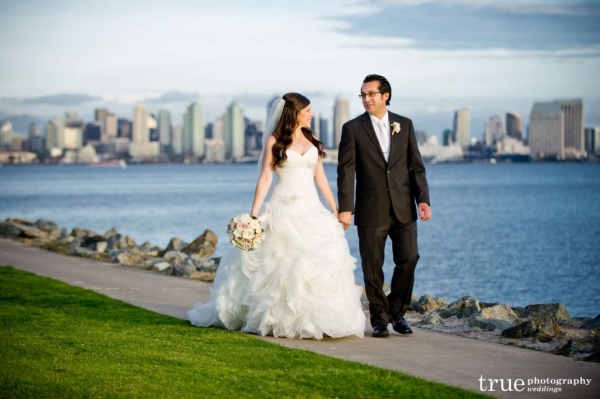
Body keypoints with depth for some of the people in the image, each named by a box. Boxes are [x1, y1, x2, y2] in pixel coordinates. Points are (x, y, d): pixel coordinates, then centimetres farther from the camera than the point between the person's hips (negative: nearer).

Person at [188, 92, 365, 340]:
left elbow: (320, 177, 14)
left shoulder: (312, 141, 12)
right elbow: (265, 178, -5)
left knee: (318, 264, -5)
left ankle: (312, 320, 1)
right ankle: (276, 319, 10)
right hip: (283, 210, -4)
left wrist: (335, 208, 10)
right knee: (278, 265, -1)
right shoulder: (275, 141, -1)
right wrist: (254, 214, -12)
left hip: (312, 210, 4)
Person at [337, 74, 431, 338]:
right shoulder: (353, 128, 1)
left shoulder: (405, 125, 9)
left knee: (408, 258, -2)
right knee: (373, 267, 2)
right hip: (371, 210, -2)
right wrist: (345, 208, -12)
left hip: (403, 207, 2)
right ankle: (380, 319, 14)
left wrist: (423, 199, -3)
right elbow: (346, 171, -4)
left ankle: (397, 311, 17)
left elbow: (416, 166, 8)